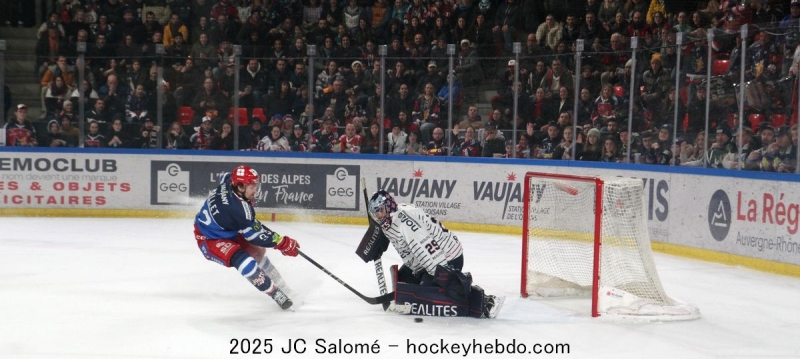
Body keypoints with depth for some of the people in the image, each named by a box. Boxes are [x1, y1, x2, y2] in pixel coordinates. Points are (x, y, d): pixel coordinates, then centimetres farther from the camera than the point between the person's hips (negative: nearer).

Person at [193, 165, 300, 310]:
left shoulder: (229, 180, -15)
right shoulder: (239, 208, -37)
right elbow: (257, 235, -27)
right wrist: (284, 243, -20)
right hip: (209, 239, -10)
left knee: (256, 251, 18)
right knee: (245, 262, -28)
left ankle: (280, 285, 36)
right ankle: (275, 293, -14)